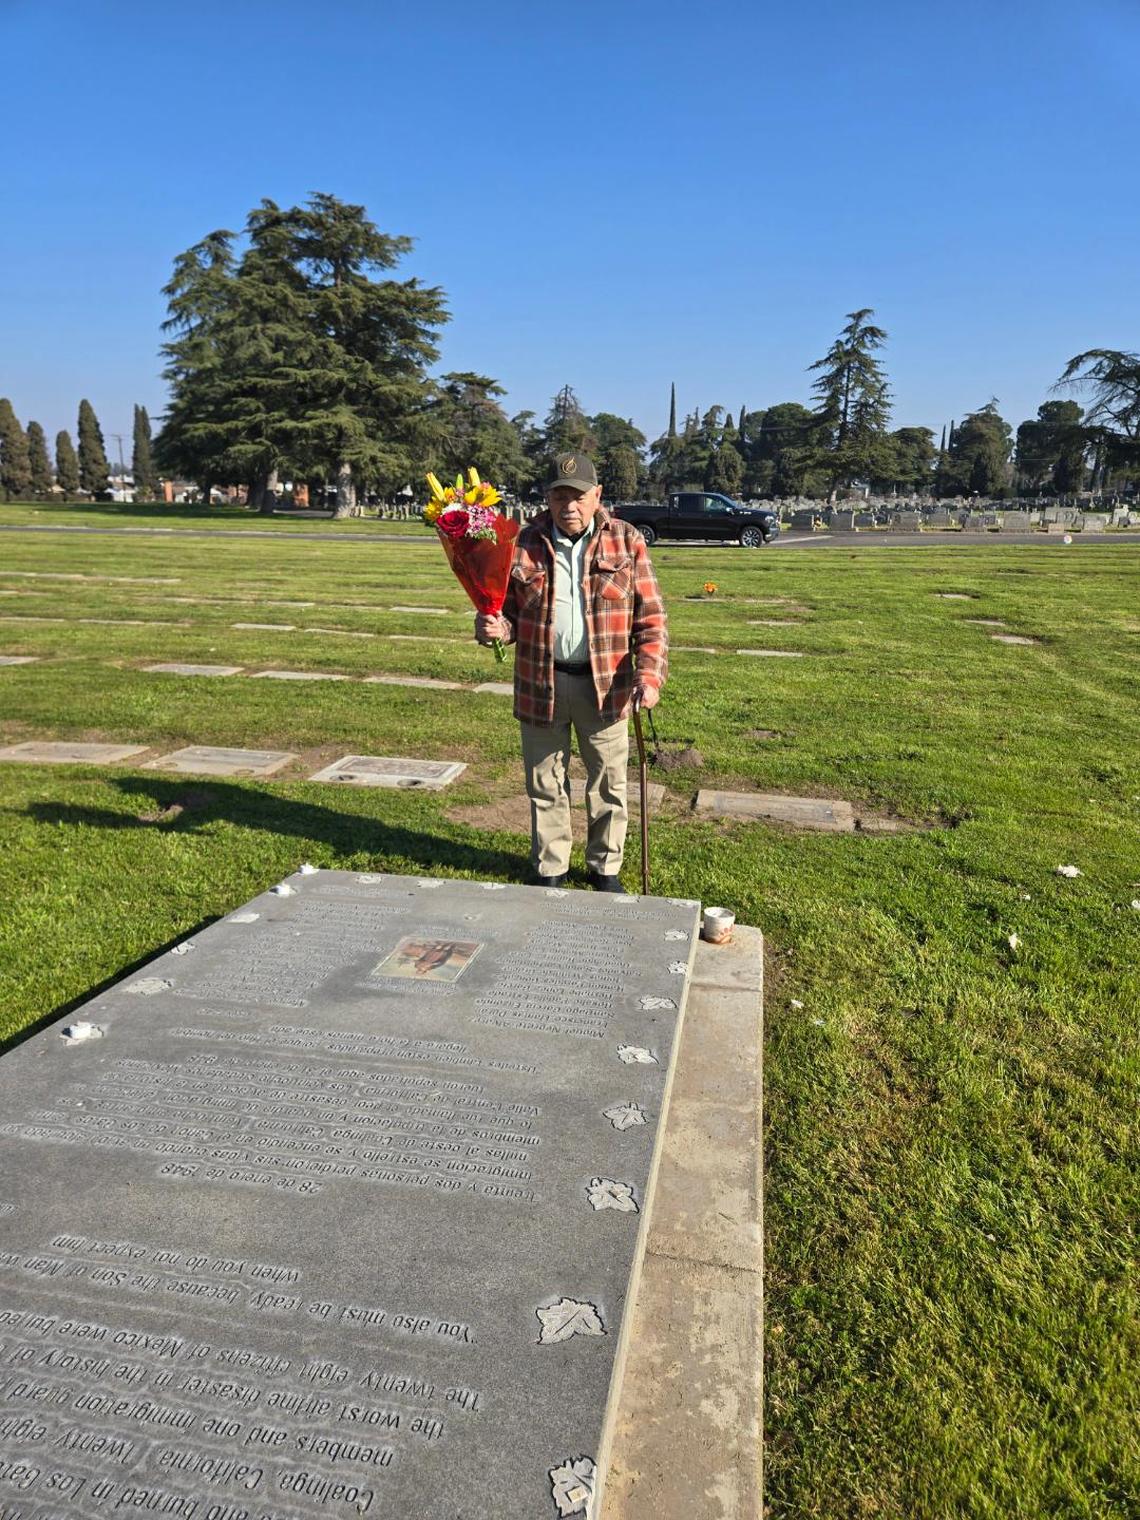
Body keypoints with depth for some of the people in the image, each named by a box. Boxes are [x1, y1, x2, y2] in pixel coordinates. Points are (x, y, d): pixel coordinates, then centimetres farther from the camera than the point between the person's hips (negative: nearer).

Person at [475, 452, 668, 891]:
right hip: (540, 684, 1)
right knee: (545, 784, 13)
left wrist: (649, 674, -16)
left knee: (609, 784, 12)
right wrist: (495, 627, -14)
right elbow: (511, 611, 9)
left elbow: (651, 619, -3)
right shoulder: (525, 544, 0)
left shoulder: (626, 542, -2)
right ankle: (549, 870, 31)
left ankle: (605, 867, 32)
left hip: (605, 685, -1)